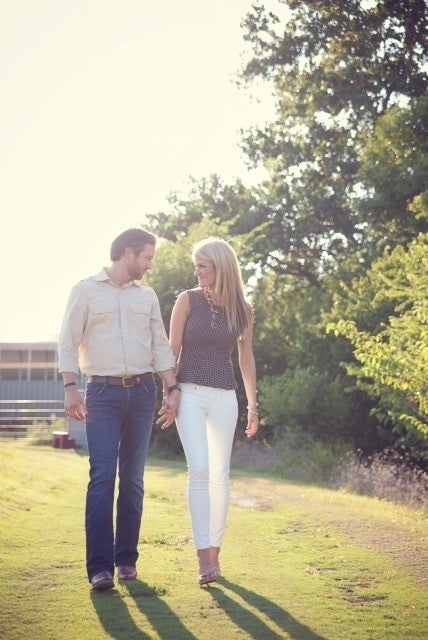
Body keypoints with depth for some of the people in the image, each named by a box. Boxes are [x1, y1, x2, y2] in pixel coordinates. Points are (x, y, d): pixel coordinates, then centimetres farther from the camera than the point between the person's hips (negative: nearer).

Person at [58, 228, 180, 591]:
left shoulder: (147, 296, 15)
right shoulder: (86, 291, 2)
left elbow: (161, 346, 15)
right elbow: (69, 341, -2)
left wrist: (173, 388, 6)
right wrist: (71, 388, -12)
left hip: (142, 391, 4)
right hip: (103, 392, -4)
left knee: (133, 478, 5)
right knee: (102, 476, -11)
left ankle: (126, 559, 11)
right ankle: (100, 566, -12)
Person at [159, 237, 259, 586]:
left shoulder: (241, 309, 7)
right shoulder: (188, 300, 0)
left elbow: (246, 359, 14)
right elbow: (172, 350, 2)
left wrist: (253, 405, 13)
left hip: (224, 397, 3)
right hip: (190, 393, -3)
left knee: (220, 476, 4)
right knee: (200, 470, -16)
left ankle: (215, 551, 14)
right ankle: (204, 558, -19)